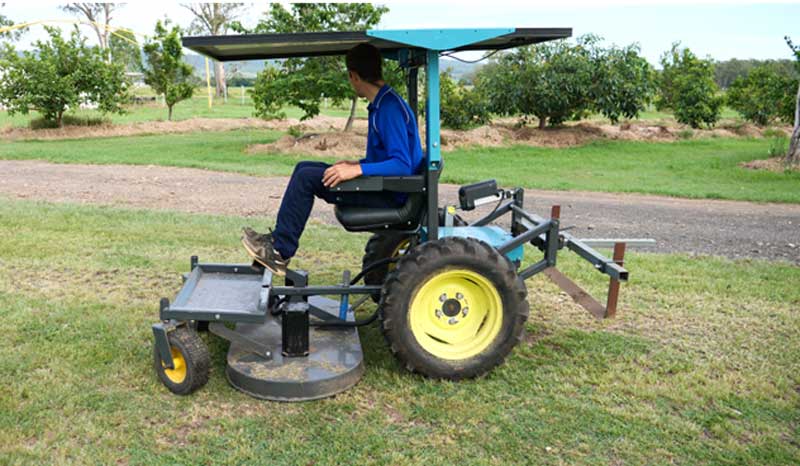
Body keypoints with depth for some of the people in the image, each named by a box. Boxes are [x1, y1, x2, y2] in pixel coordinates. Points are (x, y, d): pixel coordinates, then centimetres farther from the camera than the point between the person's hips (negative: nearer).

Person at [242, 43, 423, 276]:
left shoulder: (390, 108, -19)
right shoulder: (382, 104, 12)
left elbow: (402, 166, -26)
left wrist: (358, 170, -31)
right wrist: (357, 164, 12)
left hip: (390, 196, -10)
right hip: (383, 187, 10)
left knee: (307, 177, -15)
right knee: (305, 168, 10)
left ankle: (280, 253, -6)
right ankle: (279, 239, 10)